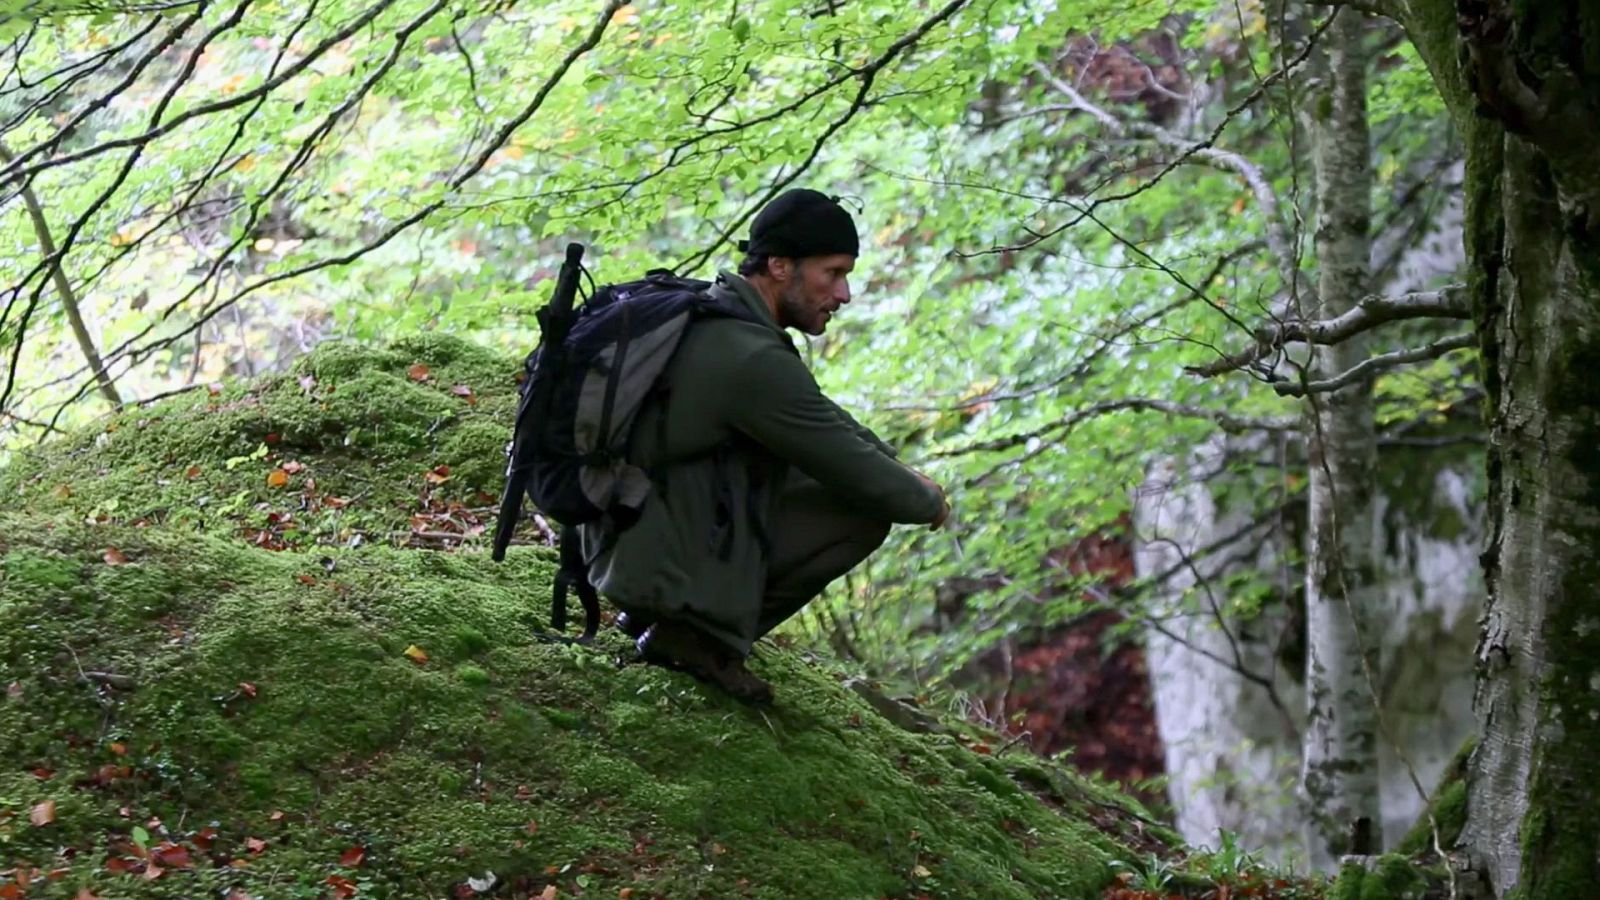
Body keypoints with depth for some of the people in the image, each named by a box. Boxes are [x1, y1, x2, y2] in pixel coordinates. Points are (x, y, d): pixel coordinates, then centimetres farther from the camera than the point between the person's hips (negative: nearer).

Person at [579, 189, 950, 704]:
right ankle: (701, 634, -4)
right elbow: (856, 473, -15)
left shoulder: (708, 310, 7)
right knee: (865, 509, -5)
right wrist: (928, 502, 4)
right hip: (664, 562, -9)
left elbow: (821, 415, 21)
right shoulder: (753, 360, -23)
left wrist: (901, 469, 15)